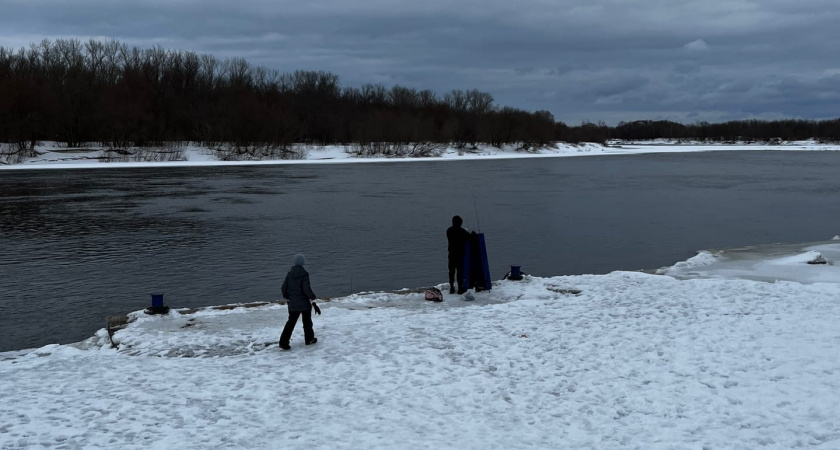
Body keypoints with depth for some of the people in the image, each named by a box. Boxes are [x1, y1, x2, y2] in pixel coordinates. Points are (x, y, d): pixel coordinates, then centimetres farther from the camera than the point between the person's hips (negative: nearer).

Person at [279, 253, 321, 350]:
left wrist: (287, 298, 18)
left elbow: (283, 288, 2)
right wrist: (313, 301, -10)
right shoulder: (304, 274, -14)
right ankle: (309, 339, 27)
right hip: (305, 303, -3)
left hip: (293, 304, 4)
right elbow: (307, 289, -19)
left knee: (291, 322, 8)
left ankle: (283, 342, -2)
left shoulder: (290, 274, 0)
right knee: (307, 322, 15)